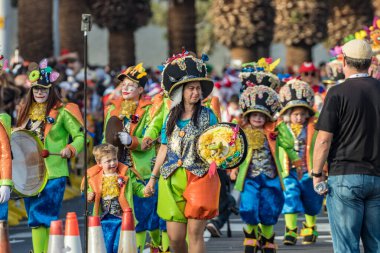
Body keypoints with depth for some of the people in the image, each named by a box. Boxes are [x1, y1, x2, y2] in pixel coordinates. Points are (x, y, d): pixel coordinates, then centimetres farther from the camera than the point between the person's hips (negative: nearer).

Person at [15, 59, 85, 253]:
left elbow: (80, 135, -2)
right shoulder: (25, 111, 14)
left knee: (46, 217, -7)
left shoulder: (61, 111, -3)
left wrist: (71, 149, -19)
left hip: (53, 172, -5)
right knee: (35, 219, 5)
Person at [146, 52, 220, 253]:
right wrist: (153, 178, 17)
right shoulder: (171, 117, 12)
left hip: (199, 176, -3)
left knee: (194, 232, -8)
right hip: (172, 178, 3)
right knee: (174, 236, -1)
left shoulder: (207, 116, 3)